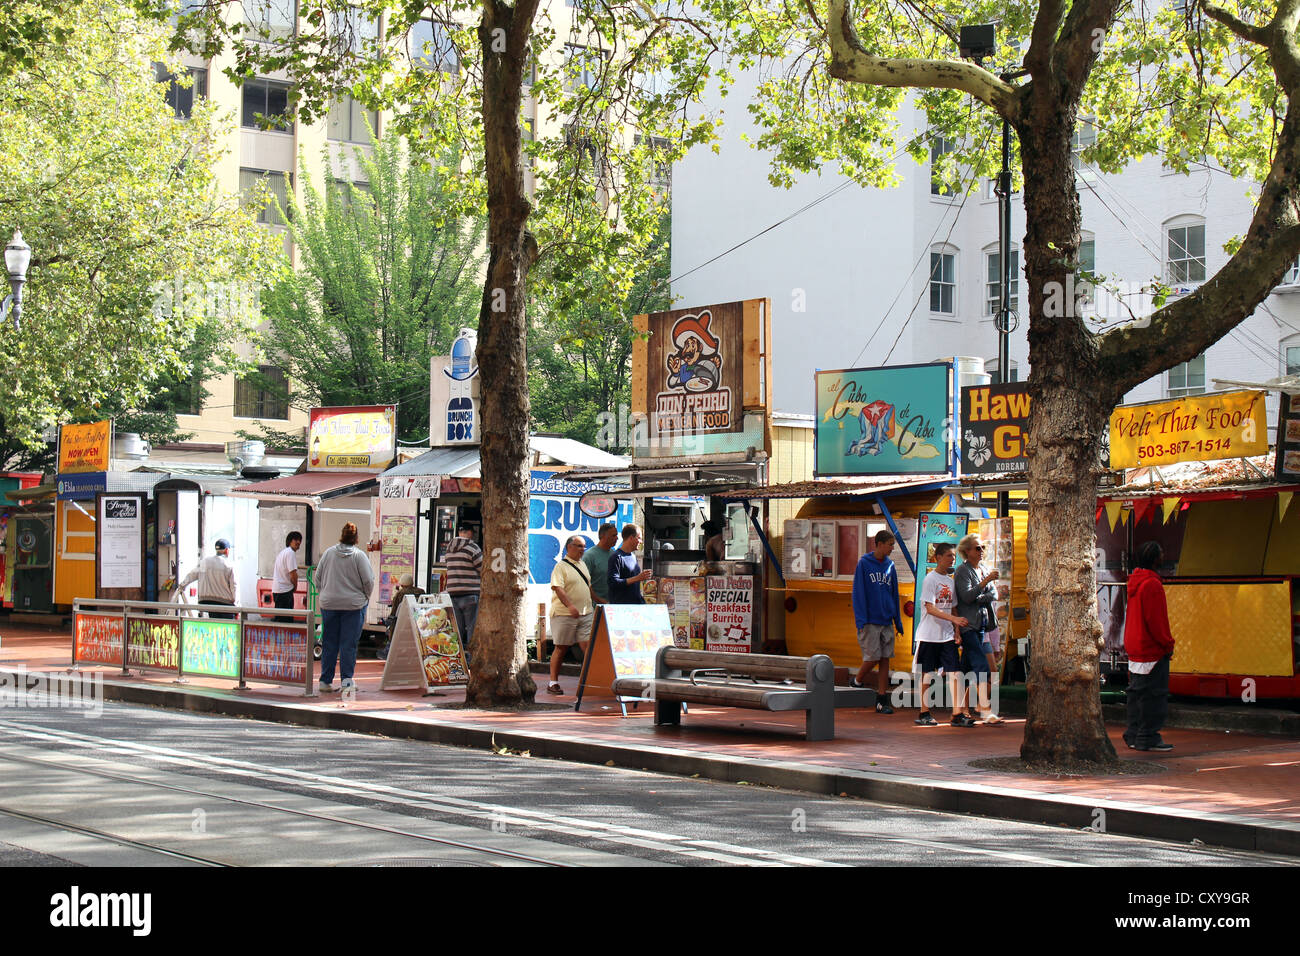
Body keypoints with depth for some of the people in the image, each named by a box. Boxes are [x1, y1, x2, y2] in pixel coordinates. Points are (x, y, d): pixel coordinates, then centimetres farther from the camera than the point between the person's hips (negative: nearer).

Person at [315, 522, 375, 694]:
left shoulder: (328, 553, 2)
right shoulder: (359, 555, -7)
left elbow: (318, 577, 7)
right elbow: (368, 581, -7)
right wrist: (365, 597, 10)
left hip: (328, 604, 3)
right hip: (353, 605, -3)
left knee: (329, 643, 8)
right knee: (348, 644, 2)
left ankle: (325, 680, 11)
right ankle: (347, 680, 2)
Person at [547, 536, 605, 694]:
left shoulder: (583, 565, 17)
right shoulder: (561, 566, -7)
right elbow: (558, 588, -19)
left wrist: (600, 602, 25)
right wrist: (570, 605, -32)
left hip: (586, 613, 6)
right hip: (564, 614, -6)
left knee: (588, 646, -3)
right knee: (561, 648, 1)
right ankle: (553, 682, 10)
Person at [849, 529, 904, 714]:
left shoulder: (890, 566, 11)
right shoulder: (864, 563, -4)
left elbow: (894, 594, 17)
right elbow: (858, 593, -6)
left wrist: (898, 622, 13)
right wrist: (861, 621, -13)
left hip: (887, 622, 5)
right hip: (870, 621, -5)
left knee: (885, 660, 3)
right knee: (872, 658, -7)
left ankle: (882, 700, 7)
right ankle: (857, 682, 21)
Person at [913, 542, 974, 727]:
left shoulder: (950, 580, 14)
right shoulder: (930, 579, -8)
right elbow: (930, 608, -17)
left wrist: (957, 630, 6)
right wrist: (954, 619, -24)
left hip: (947, 635, 6)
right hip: (929, 634, -6)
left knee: (955, 672, -2)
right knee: (927, 673, 1)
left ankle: (957, 715, -1)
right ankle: (924, 713, 11)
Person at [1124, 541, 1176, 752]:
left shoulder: (1135, 581, 12)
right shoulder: (1152, 584, -17)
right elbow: (1156, 620, -19)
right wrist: (1168, 644, -10)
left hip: (1134, 647, 10)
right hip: (1151, 649, -10)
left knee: (1137, 692, 13)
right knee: (1154, 695, -4)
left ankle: (1134, 735, 17)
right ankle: (1148, 738, -2)